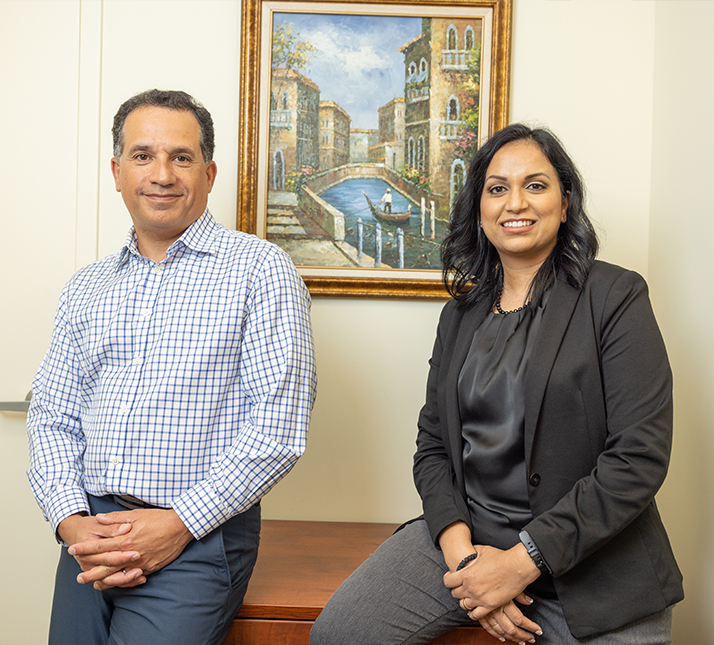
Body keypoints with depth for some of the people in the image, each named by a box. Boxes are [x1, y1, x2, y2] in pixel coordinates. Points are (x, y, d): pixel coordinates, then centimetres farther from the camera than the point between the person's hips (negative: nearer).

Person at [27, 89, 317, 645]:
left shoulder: (259, 270, -4)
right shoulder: (86, 288, 13)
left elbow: (277, 429, -11)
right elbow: (53, 419, 12)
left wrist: (180, 522, -15)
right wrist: (72, 520, -5)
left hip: (199, 535, -4)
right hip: (91, 531, 5)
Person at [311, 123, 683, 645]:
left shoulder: (616, 297, -5)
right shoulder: (461, 313, 10)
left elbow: (641, 457, -13)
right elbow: (432, 446, 9)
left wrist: (523, 560, -17)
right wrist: (461, 549, -10)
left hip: (591, 566, -3)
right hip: (465, 535, 4)